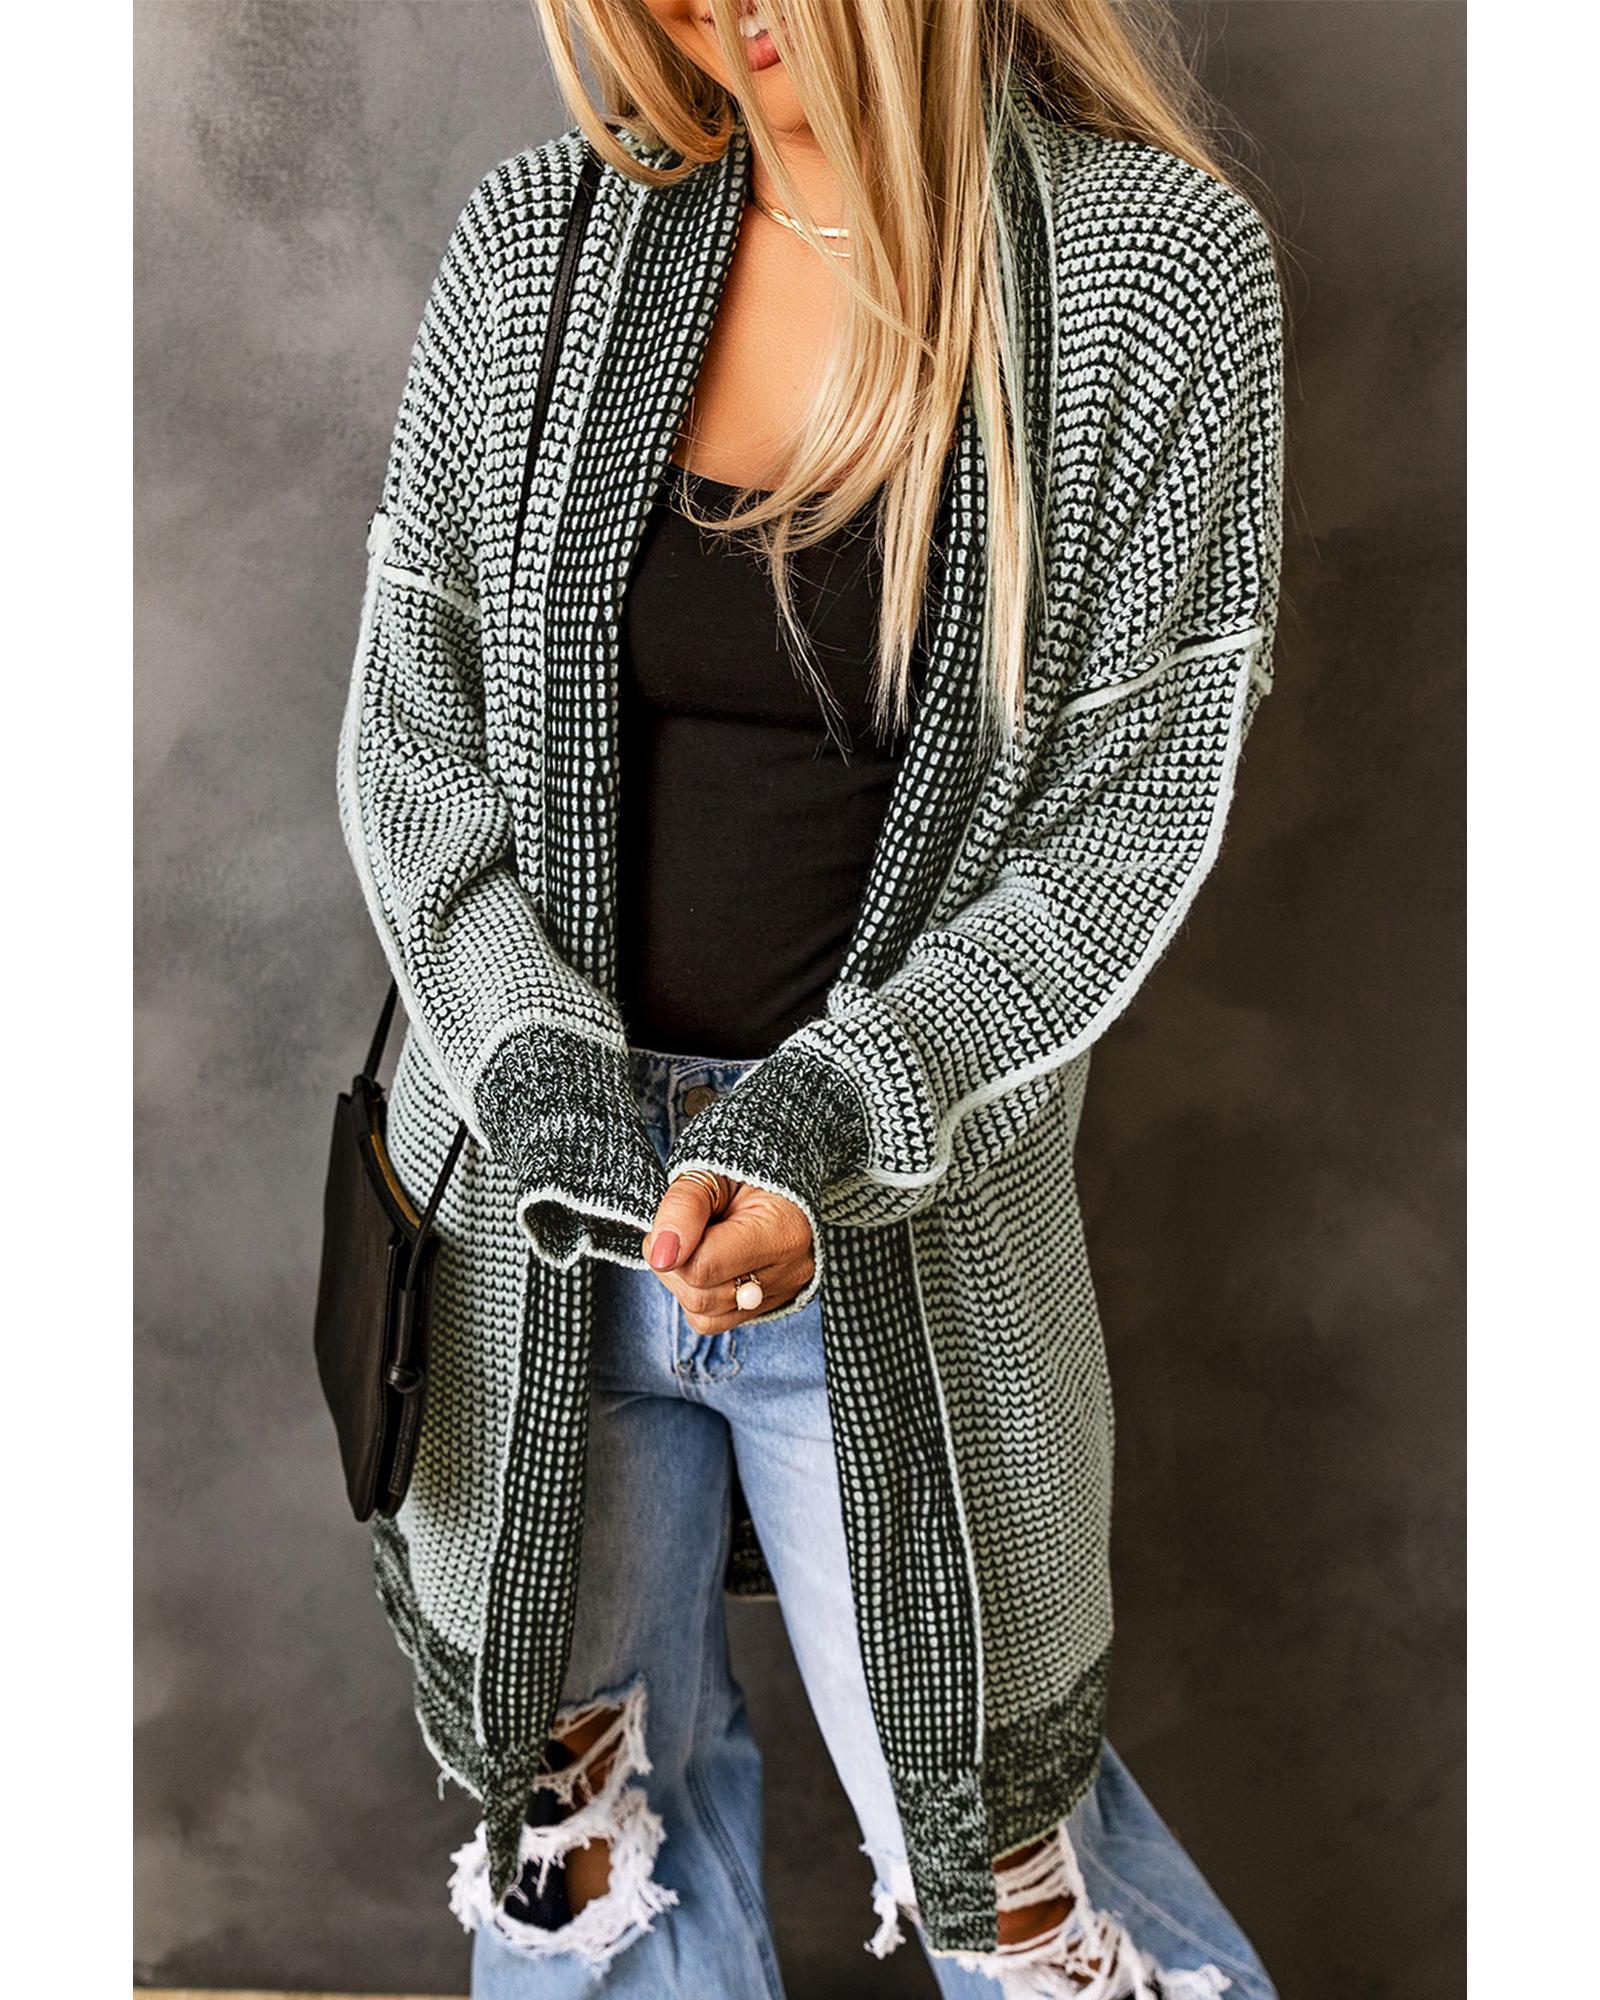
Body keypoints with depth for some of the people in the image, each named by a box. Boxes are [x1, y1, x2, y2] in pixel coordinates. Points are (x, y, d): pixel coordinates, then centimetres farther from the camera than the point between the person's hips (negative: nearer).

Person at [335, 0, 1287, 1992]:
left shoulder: (1162, 269, -9)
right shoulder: (539, 237, -2)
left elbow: (1133, 822, -9)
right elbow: (407, 729, 1)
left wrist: (827, 1117, -21)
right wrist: (547, 1078, -14)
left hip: (907, 1238, -2)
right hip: (541, 1216, 3)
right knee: (575, 1817, 19)